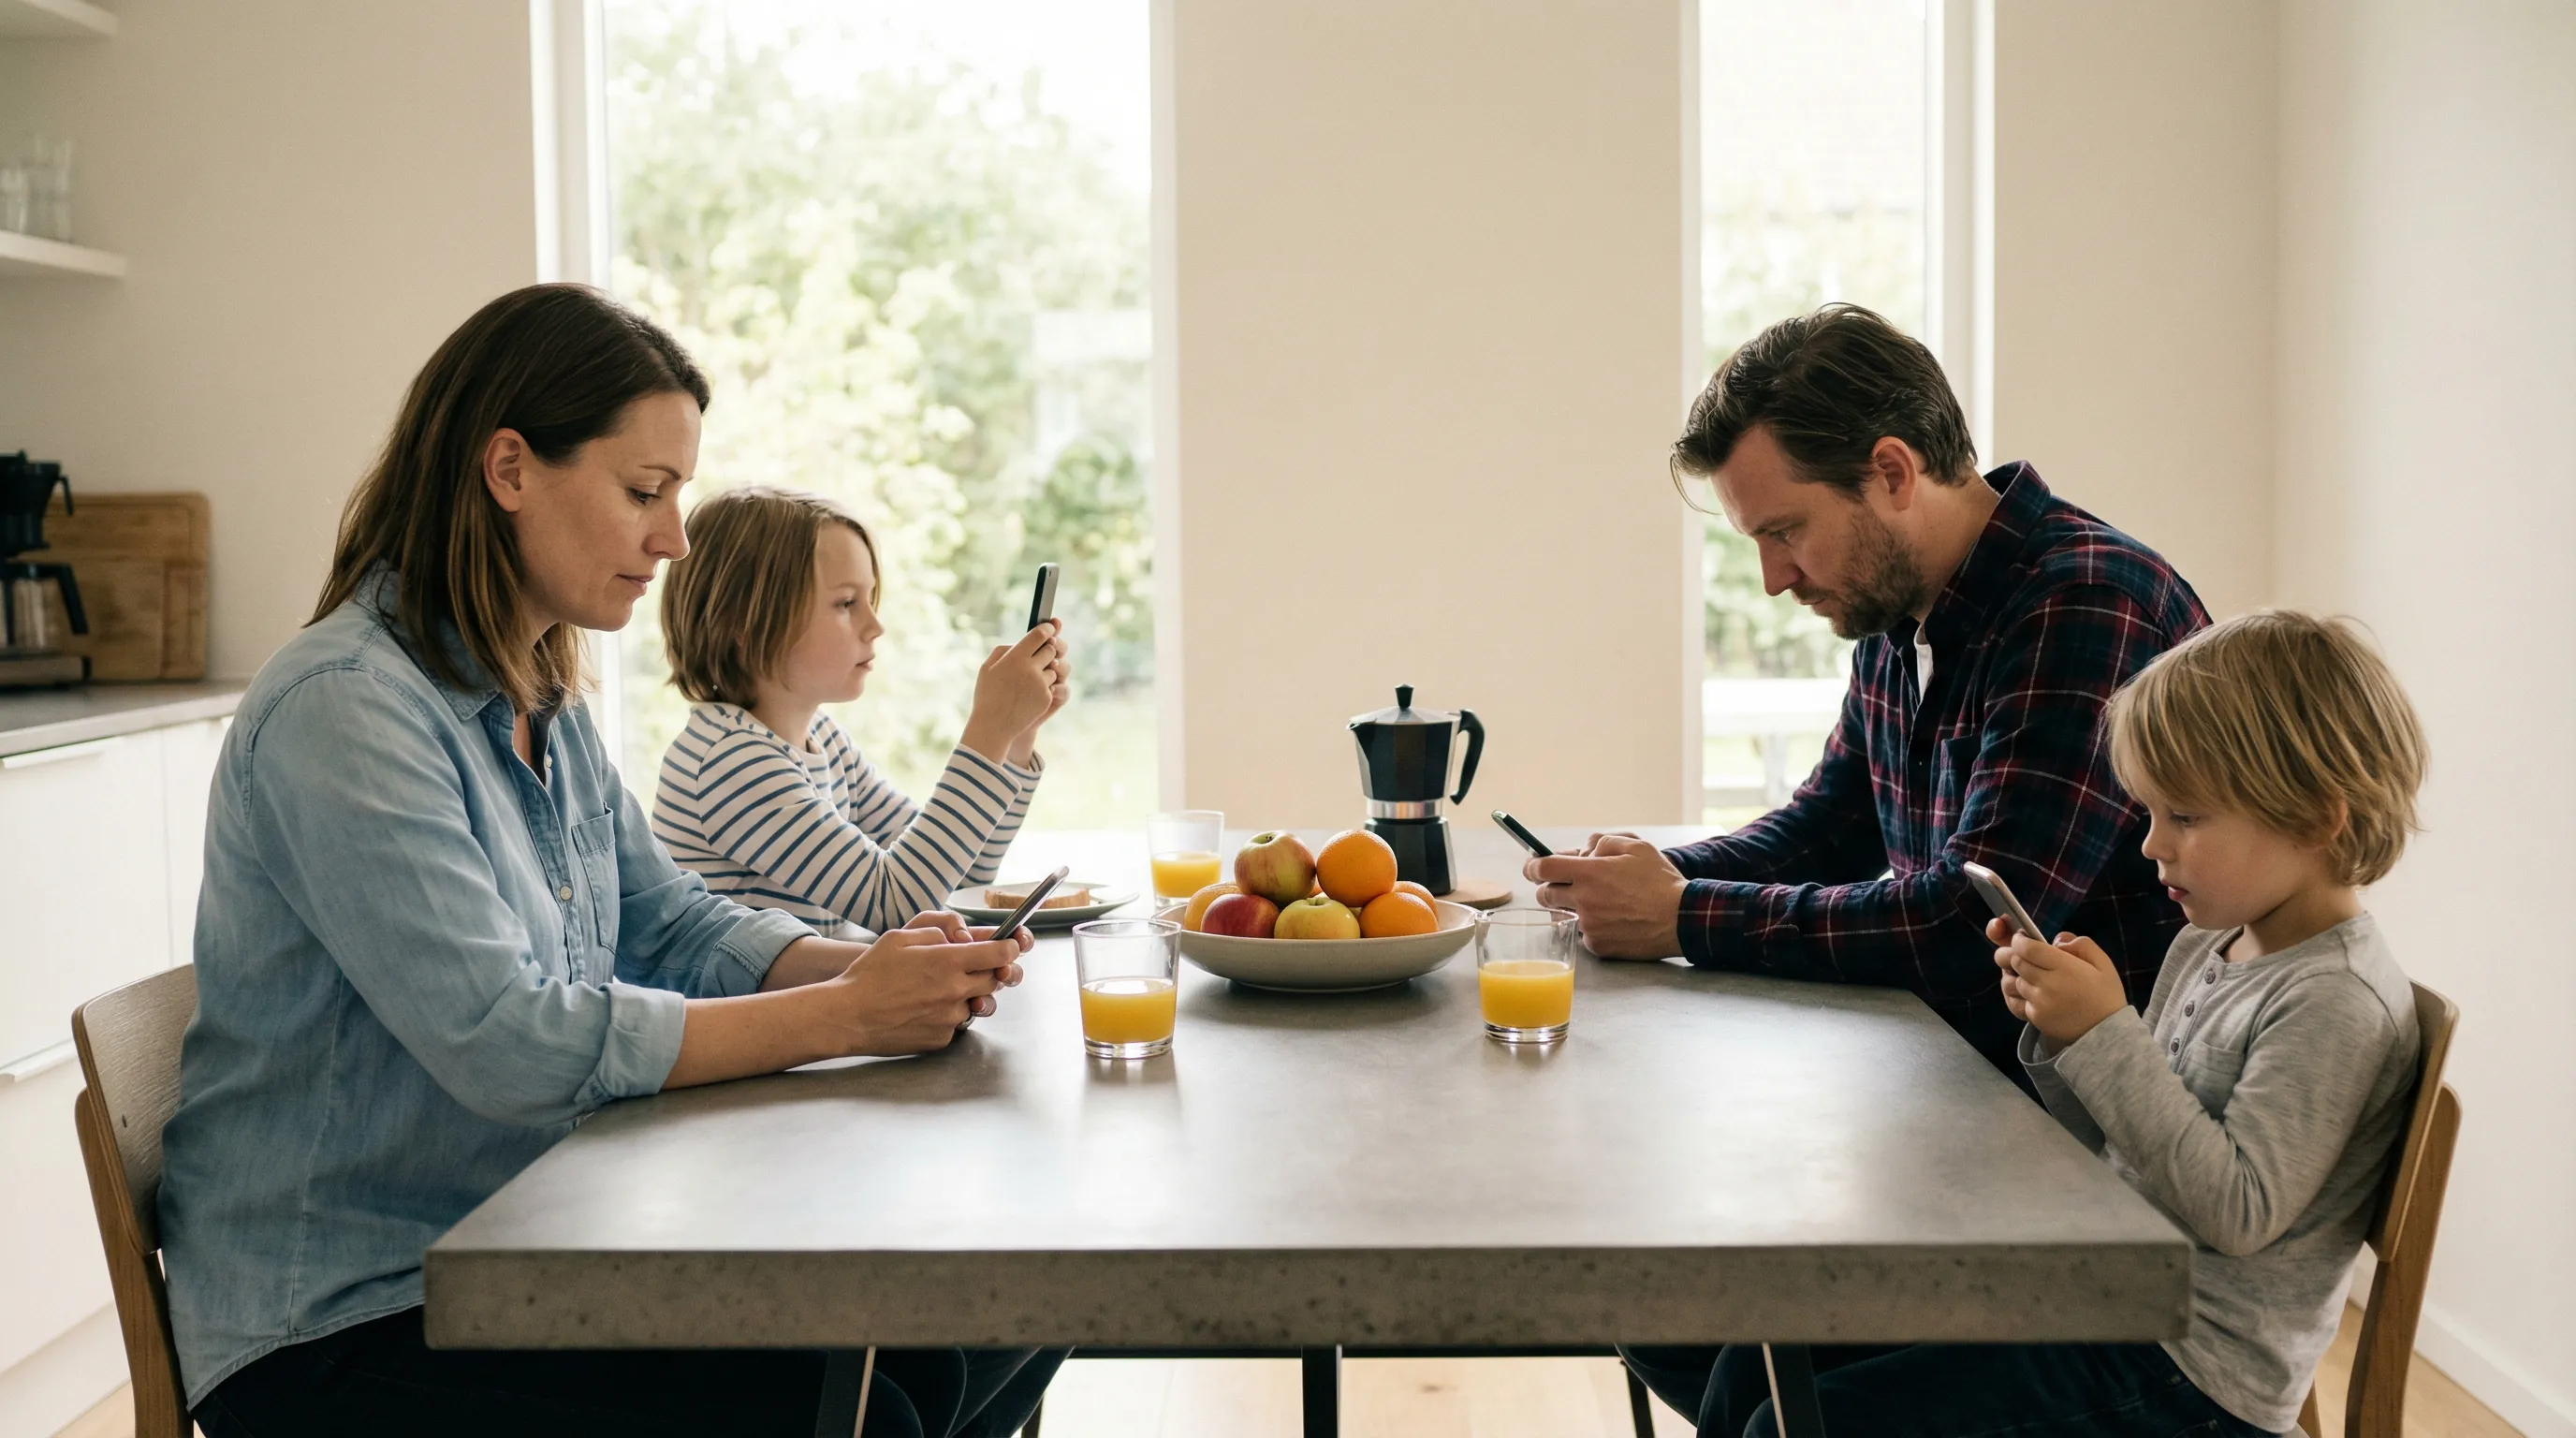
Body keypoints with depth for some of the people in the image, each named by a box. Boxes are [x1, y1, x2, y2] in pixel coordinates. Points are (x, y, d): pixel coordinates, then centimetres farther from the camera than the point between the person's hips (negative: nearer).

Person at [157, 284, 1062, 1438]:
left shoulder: (543, 704, 11)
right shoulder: (344, 706, -19)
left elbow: (675, 926, 11)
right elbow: (507, 1043, -26)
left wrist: (886, 968, -9)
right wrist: (842, 1016, -23)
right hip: (346, 1326, -9)